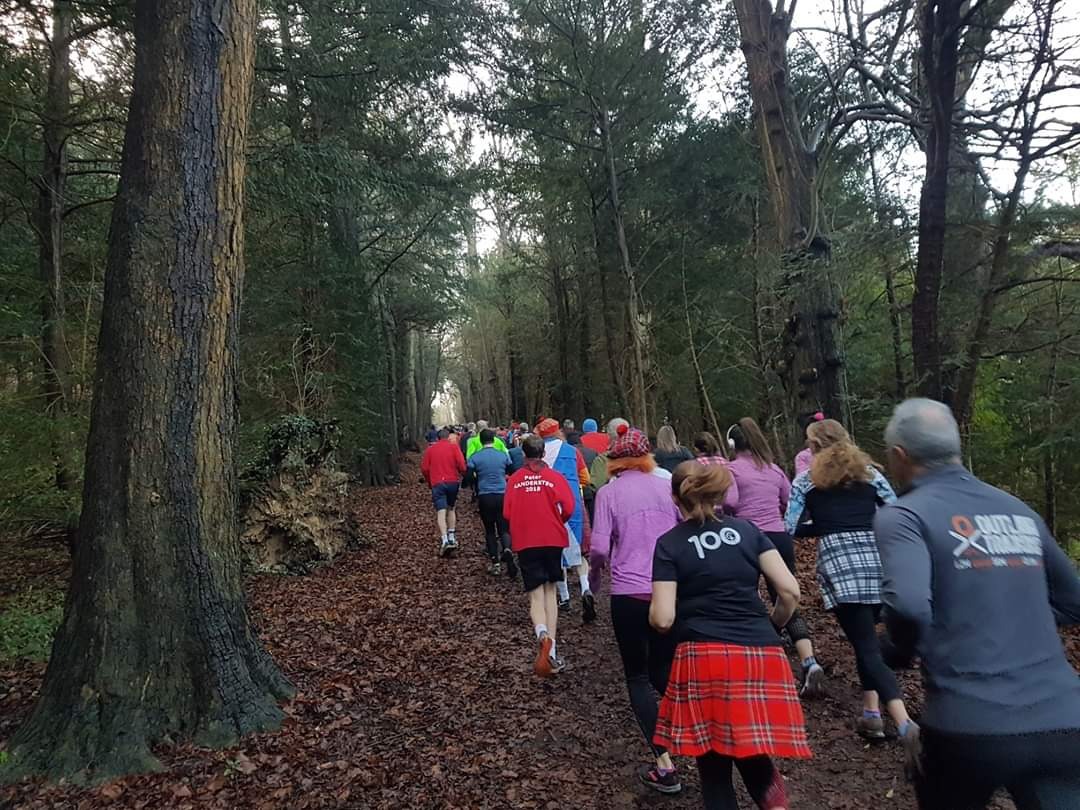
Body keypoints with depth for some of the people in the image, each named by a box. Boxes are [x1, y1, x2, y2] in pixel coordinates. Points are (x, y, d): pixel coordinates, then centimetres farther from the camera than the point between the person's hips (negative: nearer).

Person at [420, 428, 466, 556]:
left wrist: (429, 482, 21)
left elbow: (424, 469, 7)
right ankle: (452, 537, 13)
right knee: (451, 509, 18)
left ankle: (444, 540, -23)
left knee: (441, 512, -7)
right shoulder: (454, 447, 3)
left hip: (437, 484, 0)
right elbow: (461, 464, -8)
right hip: (453, 482, 0)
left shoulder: (430, 449, 9)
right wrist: (463, 475, 11)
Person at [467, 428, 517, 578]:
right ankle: (507, 550, -23)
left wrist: (476, 490, 15)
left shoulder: (475, 457, -4)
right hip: (502, 495, 1)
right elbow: (512, 474, 7)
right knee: (504, 529, 7)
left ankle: (495, 563, 12)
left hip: (485, 497, -1)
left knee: (490, 530, 14)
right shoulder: (504, 455, 1)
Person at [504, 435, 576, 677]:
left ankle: (543, 634, -27)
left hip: (525, 542, 0)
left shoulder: (514, 479, 1)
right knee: (550, 591, 13)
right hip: (553, 539, 0)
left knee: (536, 595, 3)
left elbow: (507, 514, -1)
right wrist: (558, 521, 9)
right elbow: (568, 507, -12)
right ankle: (551, 651, 9)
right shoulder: (554, 477, -2)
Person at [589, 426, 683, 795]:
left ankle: (664, 767, 8)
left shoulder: (608, 492, -5)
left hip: (629, 594, -3)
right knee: (664, 672, 23)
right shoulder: (667, 487, 4)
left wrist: (594, 570, 9)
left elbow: (600, 547, -12)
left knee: (638, 676, 12)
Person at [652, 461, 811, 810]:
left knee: (715, 770, 11)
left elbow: (662, 619, -5)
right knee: (753, 756, 20)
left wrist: (653, 609, 16)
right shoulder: (747, 529, 10)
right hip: (762, 656, 4)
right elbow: (790, 591, 4)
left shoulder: (669, 544, 1)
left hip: (705, 660, -3)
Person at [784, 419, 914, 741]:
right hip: (876, 560, 4)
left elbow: (791, 529, 6)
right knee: (866, 639, 22)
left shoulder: (805, 481, 9)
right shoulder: (869, 473, 15)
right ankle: (872, 713, 21)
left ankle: (906, 727, -16)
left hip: (839, 563, -4)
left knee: (868, 649, -5)